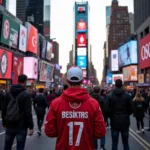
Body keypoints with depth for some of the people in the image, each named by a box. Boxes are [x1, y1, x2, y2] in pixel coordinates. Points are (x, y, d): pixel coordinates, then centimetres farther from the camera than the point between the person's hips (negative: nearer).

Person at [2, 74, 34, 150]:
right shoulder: (26, 94, -11)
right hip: (21, 126, -5)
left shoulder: (8, 93, 6)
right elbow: (28, 112, -15)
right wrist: (31, 127, -10)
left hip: (9, 125, 5)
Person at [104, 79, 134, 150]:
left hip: (114, 122, -1)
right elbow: (132, 109, -5)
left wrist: (111, 116, 7)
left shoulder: (110, 96, -6)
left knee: (114, 143, 7)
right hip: (125, 122, 1)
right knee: (125, 142, 13)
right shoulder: (127, 96, -4)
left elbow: (106, 110, -12)